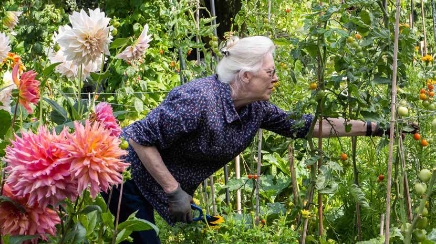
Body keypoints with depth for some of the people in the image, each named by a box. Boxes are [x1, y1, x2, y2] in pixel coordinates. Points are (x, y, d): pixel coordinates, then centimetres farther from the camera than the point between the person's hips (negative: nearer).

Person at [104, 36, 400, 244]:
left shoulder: (256, 108, -6)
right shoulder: (198, 100, -32)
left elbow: (303, 125, 3)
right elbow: (141, 138, -27)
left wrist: (370, 127, 1)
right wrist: (174, 191, -26)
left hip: (170, 184, 8)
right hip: (132, 177, -8)